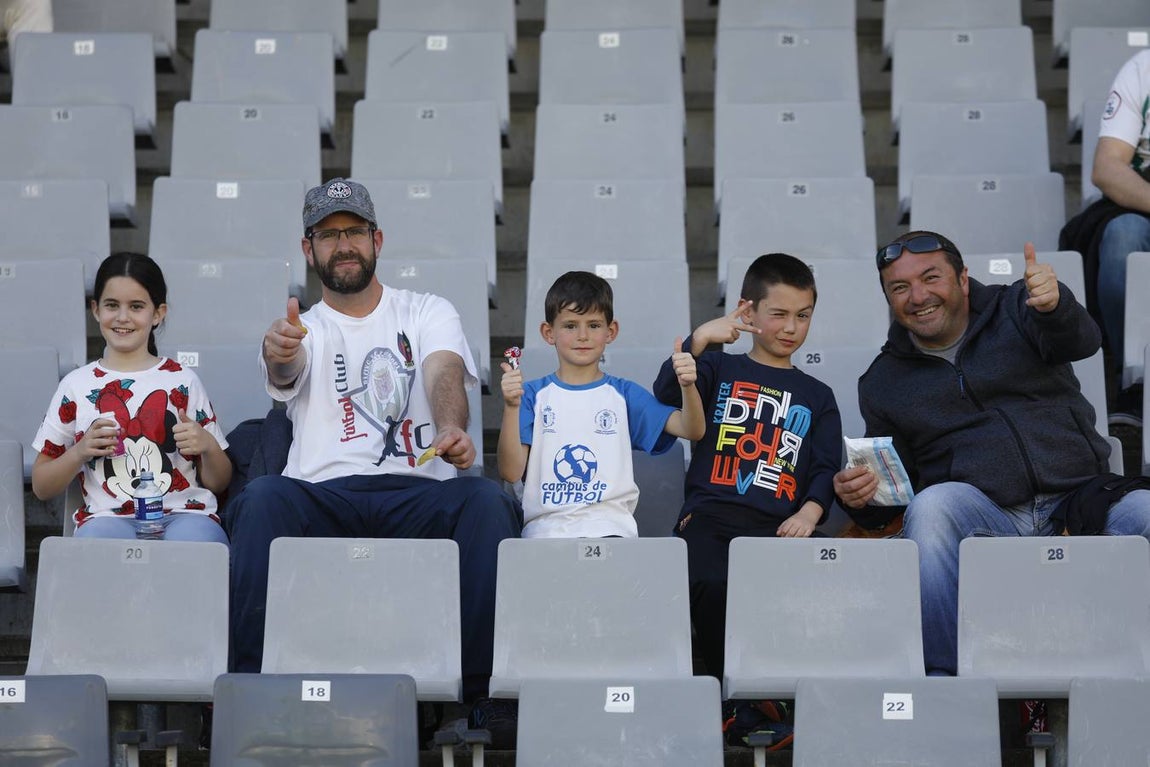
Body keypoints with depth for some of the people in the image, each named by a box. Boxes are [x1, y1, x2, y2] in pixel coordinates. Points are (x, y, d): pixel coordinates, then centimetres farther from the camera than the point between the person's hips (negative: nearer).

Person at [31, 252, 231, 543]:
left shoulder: (183, 381, 14)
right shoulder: (77, 385, 13)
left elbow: (219, 483, 16)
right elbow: (41, 488, 14)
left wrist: (208, 446, -6)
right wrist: (80, 451, -4)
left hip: (185, 513, 0)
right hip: (107, 516, 0)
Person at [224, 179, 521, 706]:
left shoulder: (426, 312, 18)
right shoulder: (299, 331, 18)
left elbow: (445, 373, -4)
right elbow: (285, 370, -8)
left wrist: (450, 430, -29)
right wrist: (277, 354, -36)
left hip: (418, 493, 0)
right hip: (322, 496, 0)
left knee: (488, 502, -33)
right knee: (261, 498, -33)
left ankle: (480, 687, -29)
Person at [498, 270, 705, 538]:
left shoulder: (624, 394, 14)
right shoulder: (534, 395, 11)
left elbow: (692, 431, 3)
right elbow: (511, 472, 1)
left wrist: (688, 386, -17)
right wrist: (511, 407, -12)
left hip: (609, 524, 1)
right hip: (546, 524, -1)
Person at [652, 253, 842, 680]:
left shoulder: (817, 396, 26)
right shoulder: (721, 369, 20)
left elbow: (826, 468, 15)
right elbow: (666, 392, 0)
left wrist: (809, 512, -5)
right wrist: (700, 339, -14)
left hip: (779, 526, 1)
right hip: (710, 515, -1)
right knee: (711, 584, -33)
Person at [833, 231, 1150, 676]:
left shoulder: (1014, 309, 13)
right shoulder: (882, 383, 18)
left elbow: (1079, 340, -10)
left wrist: (1054, 304, -35)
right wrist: (859, 498, -5)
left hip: (1080, 498, 0)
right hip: (984, 514, 0)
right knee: (931, 506, -33)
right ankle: (943, 675, -26)